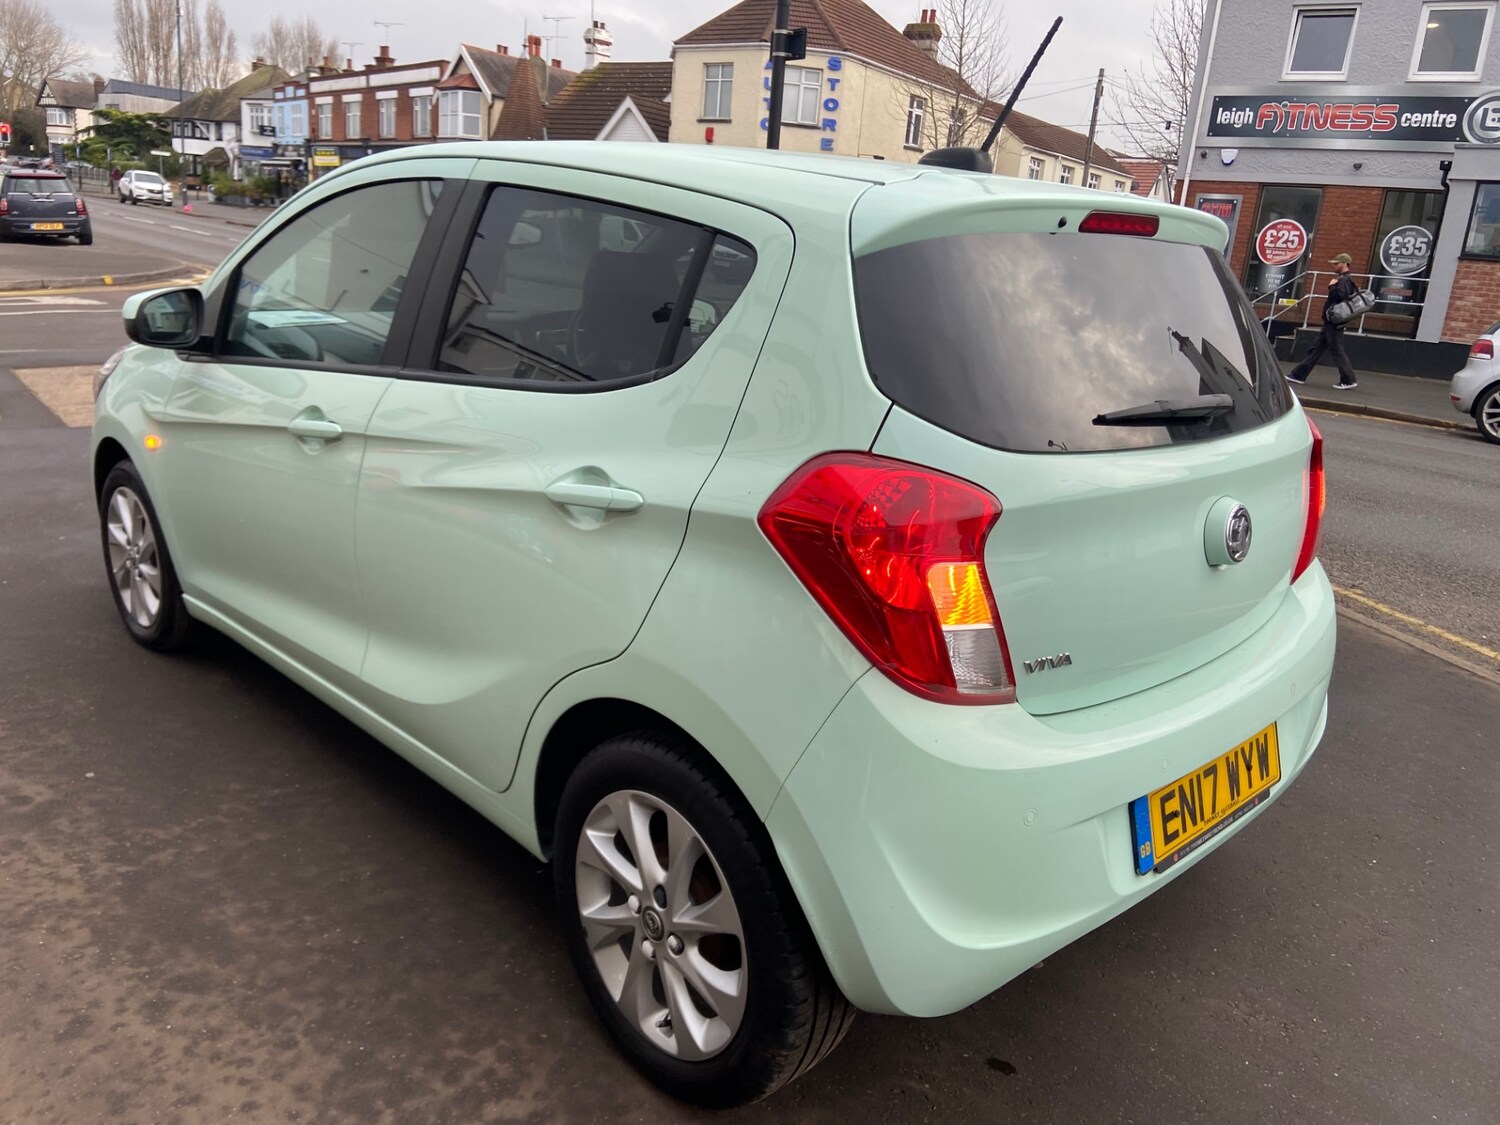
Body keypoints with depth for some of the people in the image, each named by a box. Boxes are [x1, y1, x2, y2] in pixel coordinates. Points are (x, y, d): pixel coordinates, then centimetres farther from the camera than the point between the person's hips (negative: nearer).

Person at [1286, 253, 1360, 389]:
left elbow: (1339, 295, -31)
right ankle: (1299, 375, 15)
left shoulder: (1344, 280, -13)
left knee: (1337, 351, -6)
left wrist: (1332, 286, -15)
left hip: (1334, 323, -11)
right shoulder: (1345, 280, 18)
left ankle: (1349, 380, -2)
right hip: (1331, 323, 11)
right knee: (1316, 348, 11)